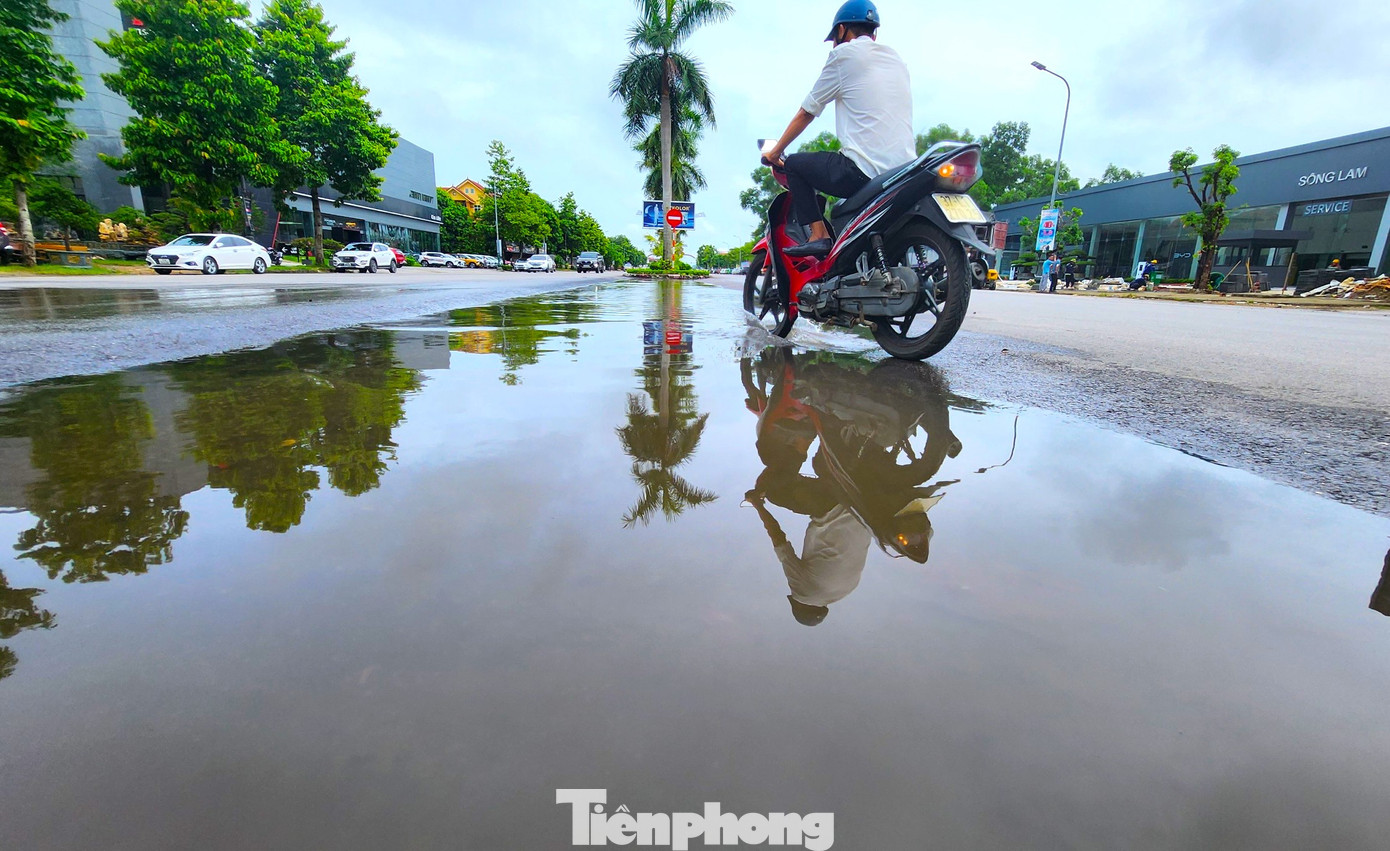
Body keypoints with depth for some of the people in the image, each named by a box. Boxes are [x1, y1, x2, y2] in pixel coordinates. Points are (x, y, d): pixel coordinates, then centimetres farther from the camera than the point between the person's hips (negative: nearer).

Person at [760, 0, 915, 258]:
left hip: (865, 170, -7)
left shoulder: (844, 53, 4)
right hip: (905, 172, 7)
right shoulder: (897, 59, 23)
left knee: (794, 164, 9)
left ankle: (819, 234, -4)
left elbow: (807, 112, 9)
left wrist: (775, 151, 21)